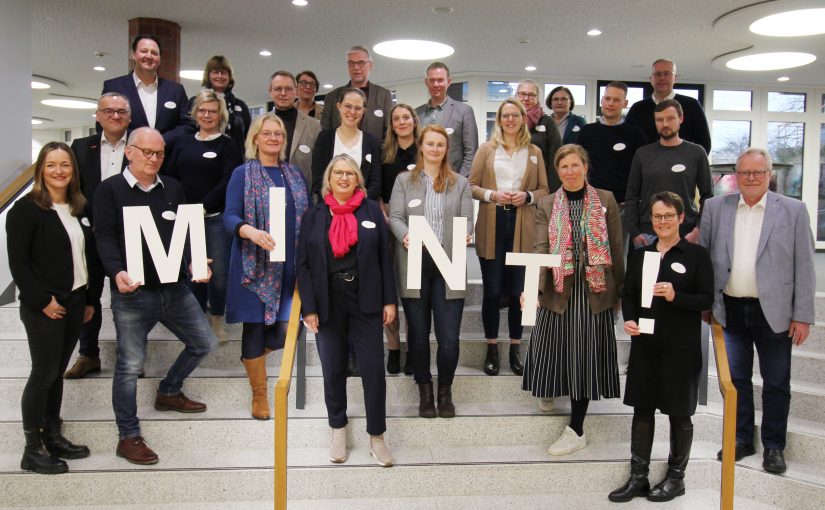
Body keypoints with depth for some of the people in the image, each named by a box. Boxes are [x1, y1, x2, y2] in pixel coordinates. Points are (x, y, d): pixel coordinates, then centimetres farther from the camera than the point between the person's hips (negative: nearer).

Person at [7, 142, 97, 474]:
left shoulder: (78, 209, 9)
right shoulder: (25, 209, -10)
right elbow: (18, 262, -14)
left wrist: (91, 299, 10)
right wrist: (41, 301, -16)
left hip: (74, 303, 6)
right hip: (43, 308, -6)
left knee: (57, 372, 14)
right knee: (43, 374, -1)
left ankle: (53, 437, 25)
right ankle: (32, 450, 11)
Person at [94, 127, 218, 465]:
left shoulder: (172, 188, 11)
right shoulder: (110, 190, -2)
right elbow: (104, 237, -11)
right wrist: (117, 272, -28)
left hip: (174, 288, 5)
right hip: (132, 293, -5)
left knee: (205, 343, 12)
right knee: (130, 364, 2)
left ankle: (169, 392, 36)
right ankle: (128, 437, 16)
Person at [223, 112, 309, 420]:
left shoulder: (295, 173, 13)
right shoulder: (242, 174, 0)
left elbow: (307, 215, 14)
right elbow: (229, 217, -8)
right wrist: (250, 231, -28)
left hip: (290, 264, 4)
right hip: (255, 263, -4)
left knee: (289, 329, 0)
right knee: (255, 326, 1)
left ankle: (252, 357, 34)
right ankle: (259, 396, 18)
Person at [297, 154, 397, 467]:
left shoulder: (372, 210, 4)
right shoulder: (314, 215, 4)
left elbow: (384, 257, 4)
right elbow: (303, 264, 2)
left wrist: (389, 300, -1)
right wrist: (309, 308, -6)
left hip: (365, 301, 0)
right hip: (329, 303, 1)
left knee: (374, 368, -2)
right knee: (333, 370, 10)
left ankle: (376, 436, 13)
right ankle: (338, 430, 29)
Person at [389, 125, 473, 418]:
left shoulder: (460, 183, 14)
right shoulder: (404, 180, 11)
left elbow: (467, 221, 6)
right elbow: (395, 217, 2)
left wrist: (465, 236, -17)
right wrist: (405, 236, -19)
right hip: (415, 264, 0)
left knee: (449, 336, -4)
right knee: (418, 333, 7)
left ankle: (445, 391, 18)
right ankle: (424, 390, 24)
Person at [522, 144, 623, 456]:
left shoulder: (606, 201, 4)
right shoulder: (546, 205, 5)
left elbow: (616, 250, 5)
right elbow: (540, 249, -7)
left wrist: (619, 291, 4)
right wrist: (534, 288, -22)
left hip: (594, 291, -1)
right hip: (558, 290, 1)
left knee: (585, 354, 1)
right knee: (556, 349, 5)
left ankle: (576, 430, 12)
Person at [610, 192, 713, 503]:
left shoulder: (697, 255, -3)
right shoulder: (639, 255, 10)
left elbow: (707, 300, -6)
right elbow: (628, 294, 10)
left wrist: (675, 296, -22)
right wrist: (629, 319, -8)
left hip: (681, 347, -4)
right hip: (644, 344, 4)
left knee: (678, 413, 8)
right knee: (642, 409, 8)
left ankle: (675, 477, 23)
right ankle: (638, 477, 19)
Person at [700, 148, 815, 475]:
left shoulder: (793, 210, -2)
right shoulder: (716, 208, 3)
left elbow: (804, 267, -3)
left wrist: (803, 316, -6)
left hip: (773, 311, -2)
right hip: (731, 310, 2)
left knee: (776, 383, 9)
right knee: (735, 379, 13)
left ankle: (773, 446, 24)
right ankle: (741, 439, 28)